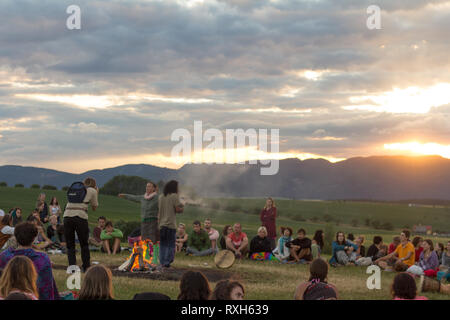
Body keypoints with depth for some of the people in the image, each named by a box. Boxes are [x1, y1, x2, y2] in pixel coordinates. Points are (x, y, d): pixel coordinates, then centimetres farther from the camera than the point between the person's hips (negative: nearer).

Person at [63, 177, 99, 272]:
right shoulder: (93, 191, 14)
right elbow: (94, 208, 22)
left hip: (67, 216, 3)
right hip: (80, 217, -3)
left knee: (70, 245, 9)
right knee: (84, 244, 13)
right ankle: (86, 267, 18)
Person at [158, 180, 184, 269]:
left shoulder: (160, 197, 11)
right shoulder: (174, 196, -6)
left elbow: (158, 210, 13)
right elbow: (178, 209, -12)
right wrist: (182, 208, 8)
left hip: (161, 224, 6)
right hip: (171, 224, -6)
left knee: (163, 244, 11)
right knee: (171, 245, 0)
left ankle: (162, 263, 9)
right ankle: (167, 262, -5)